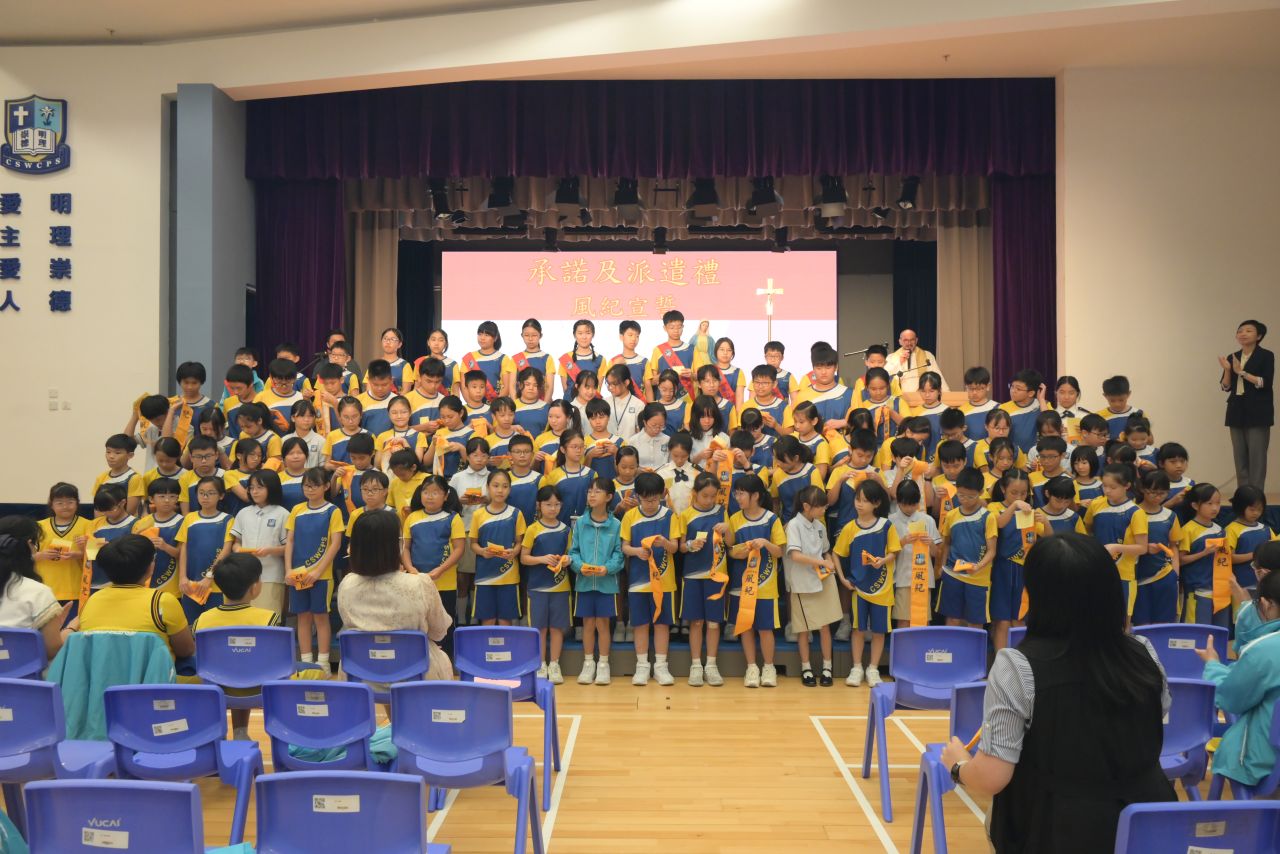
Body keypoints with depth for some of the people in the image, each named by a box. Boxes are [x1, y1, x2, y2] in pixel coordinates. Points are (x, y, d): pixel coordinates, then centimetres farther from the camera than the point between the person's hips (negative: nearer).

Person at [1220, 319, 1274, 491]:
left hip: (1258, 411, -5)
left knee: (1256, 456, -7)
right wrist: (1227, 370, -10)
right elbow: (1226, 387, 7)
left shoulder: (1266, 356, -3)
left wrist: (1241, 372, -14)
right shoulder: (1232, 358, 10)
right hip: (1237, 411, 5)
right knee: (1239, 456, 6)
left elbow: (1265, 383, -13)